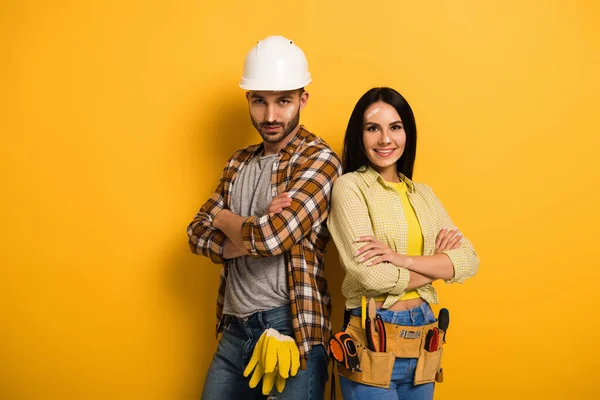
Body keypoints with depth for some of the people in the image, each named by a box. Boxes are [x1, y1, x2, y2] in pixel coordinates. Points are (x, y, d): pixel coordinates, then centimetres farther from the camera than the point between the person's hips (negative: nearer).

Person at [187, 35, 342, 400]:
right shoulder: (240, 162, 10)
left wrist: (223, 218, -4)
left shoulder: (319, 159, -11)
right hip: (235, 327, 6)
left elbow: (273, 237, -24)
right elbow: (197, 235, 4)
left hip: (290, 329, -6)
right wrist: (252, 236, -15)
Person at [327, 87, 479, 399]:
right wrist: (437, 264, -4)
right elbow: (372, 274, -19)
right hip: (373, 340, -5)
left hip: (423, 336, 6)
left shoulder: (423, 194, 9)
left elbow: (468, 261, -2)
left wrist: (404, 260, -17)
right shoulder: (349, 186, -8)